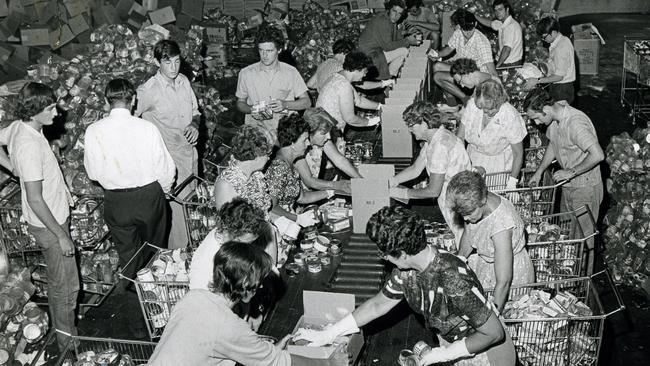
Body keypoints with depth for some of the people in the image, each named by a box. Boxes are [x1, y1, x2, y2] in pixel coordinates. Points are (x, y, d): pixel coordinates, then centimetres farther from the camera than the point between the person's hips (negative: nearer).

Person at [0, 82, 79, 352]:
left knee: (58, 281, 25)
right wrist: (61, 235, -21)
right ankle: (68, 342, 22)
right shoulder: (30, 146, -32)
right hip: (48, 224, -9)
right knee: (66, 285, 5)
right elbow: (35, 200, -28)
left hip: (52, 217, 9)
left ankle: (61, 328, 44)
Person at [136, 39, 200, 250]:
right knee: (175, 208, -1)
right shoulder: (148, 90, -18)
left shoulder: (184, 81, 2)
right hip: (168, 159, -6)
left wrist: (194, 124, -6)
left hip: (190, 153, 7)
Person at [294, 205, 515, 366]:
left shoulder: (454, 282, -36)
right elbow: (378, 304, 2)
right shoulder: (406, 269, -13)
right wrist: (326, 336, 2)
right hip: (452, 346, 7)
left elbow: (494, 333, -27)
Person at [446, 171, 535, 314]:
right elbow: (468, 233, 7)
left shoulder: (500, 226, -39)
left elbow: (503, 282, -37)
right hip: (487, 263, 8)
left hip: (513, 275, -8)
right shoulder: (472, 204, -16)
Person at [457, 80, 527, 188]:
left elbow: (518, 154, -17)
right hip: (474, 158, 3)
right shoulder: (472, 104, -21)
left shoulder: (511, 117, -29)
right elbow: (460, 137, -10)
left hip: (499, 162, -3)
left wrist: (512, 181, -18)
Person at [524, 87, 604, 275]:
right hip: (568, 185, 9)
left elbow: (597, 155, -37)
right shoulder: (554, 119, -2)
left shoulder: (575, 122, -30)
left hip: (585, 187, -9)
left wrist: (571, 172, -27)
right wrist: (539, 171, 11)